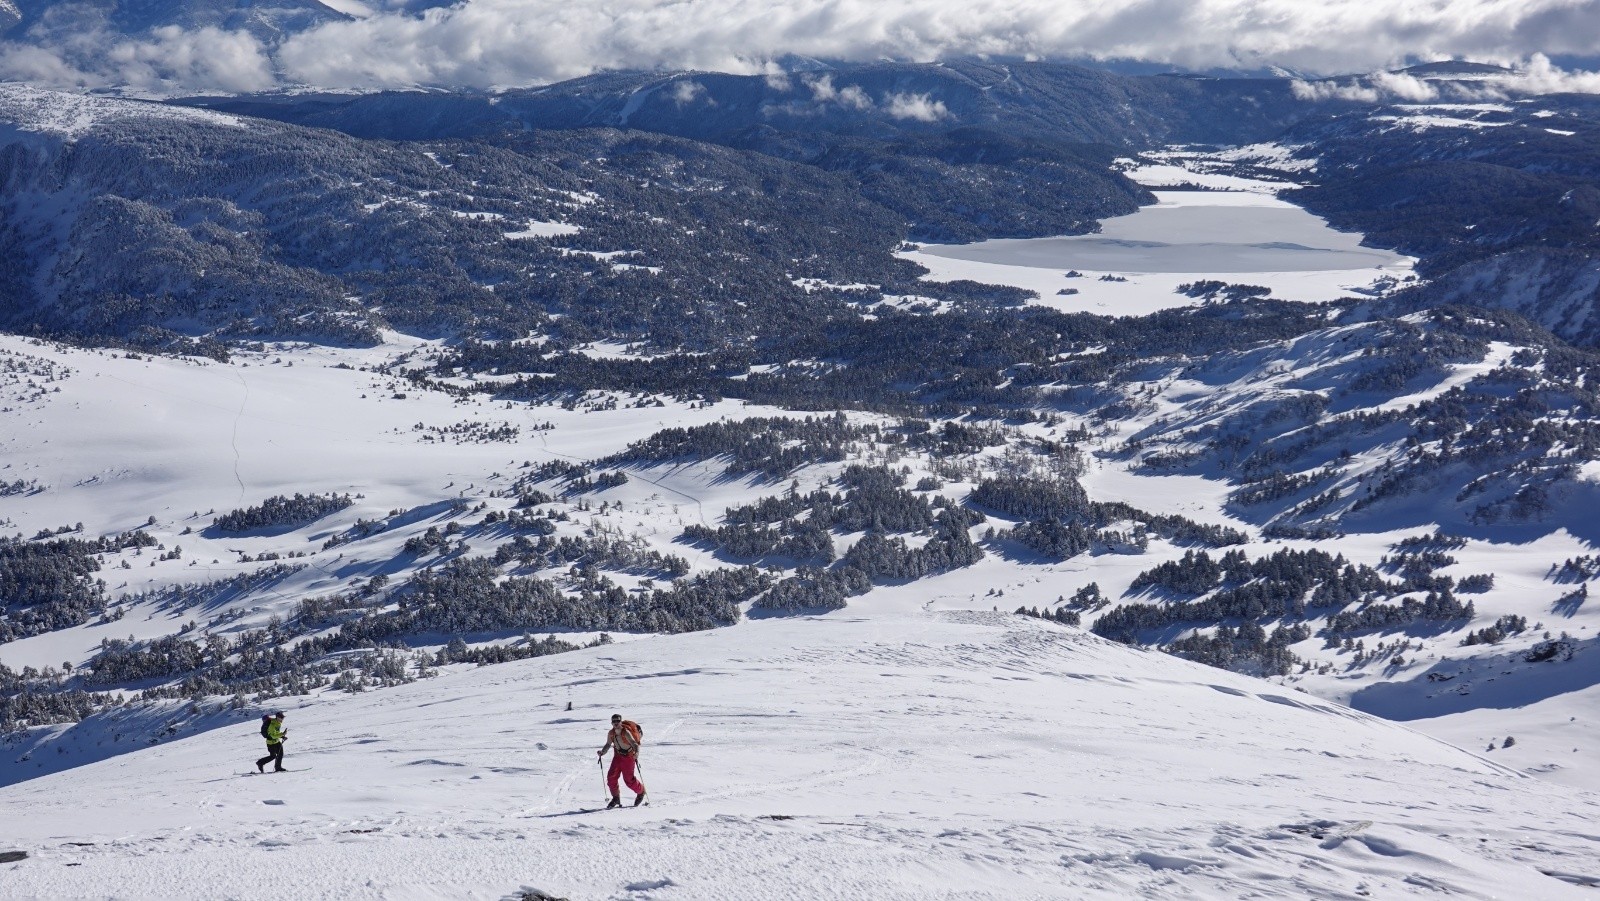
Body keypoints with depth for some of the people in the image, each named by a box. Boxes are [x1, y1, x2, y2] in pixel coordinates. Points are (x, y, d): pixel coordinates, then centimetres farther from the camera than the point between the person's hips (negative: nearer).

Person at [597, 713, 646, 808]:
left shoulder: (626, 732, -25)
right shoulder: (611, 733, -8)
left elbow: (634, 744, -32)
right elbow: (608, 745, 7)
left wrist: (636, 753, -51)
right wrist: (602, 752, -12)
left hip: (629, 756, -5)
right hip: (618, 755, 5)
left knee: (629, 779, -6)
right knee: (611, 776, -8)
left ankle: (641, 792, 23)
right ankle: (616, 798, 8)